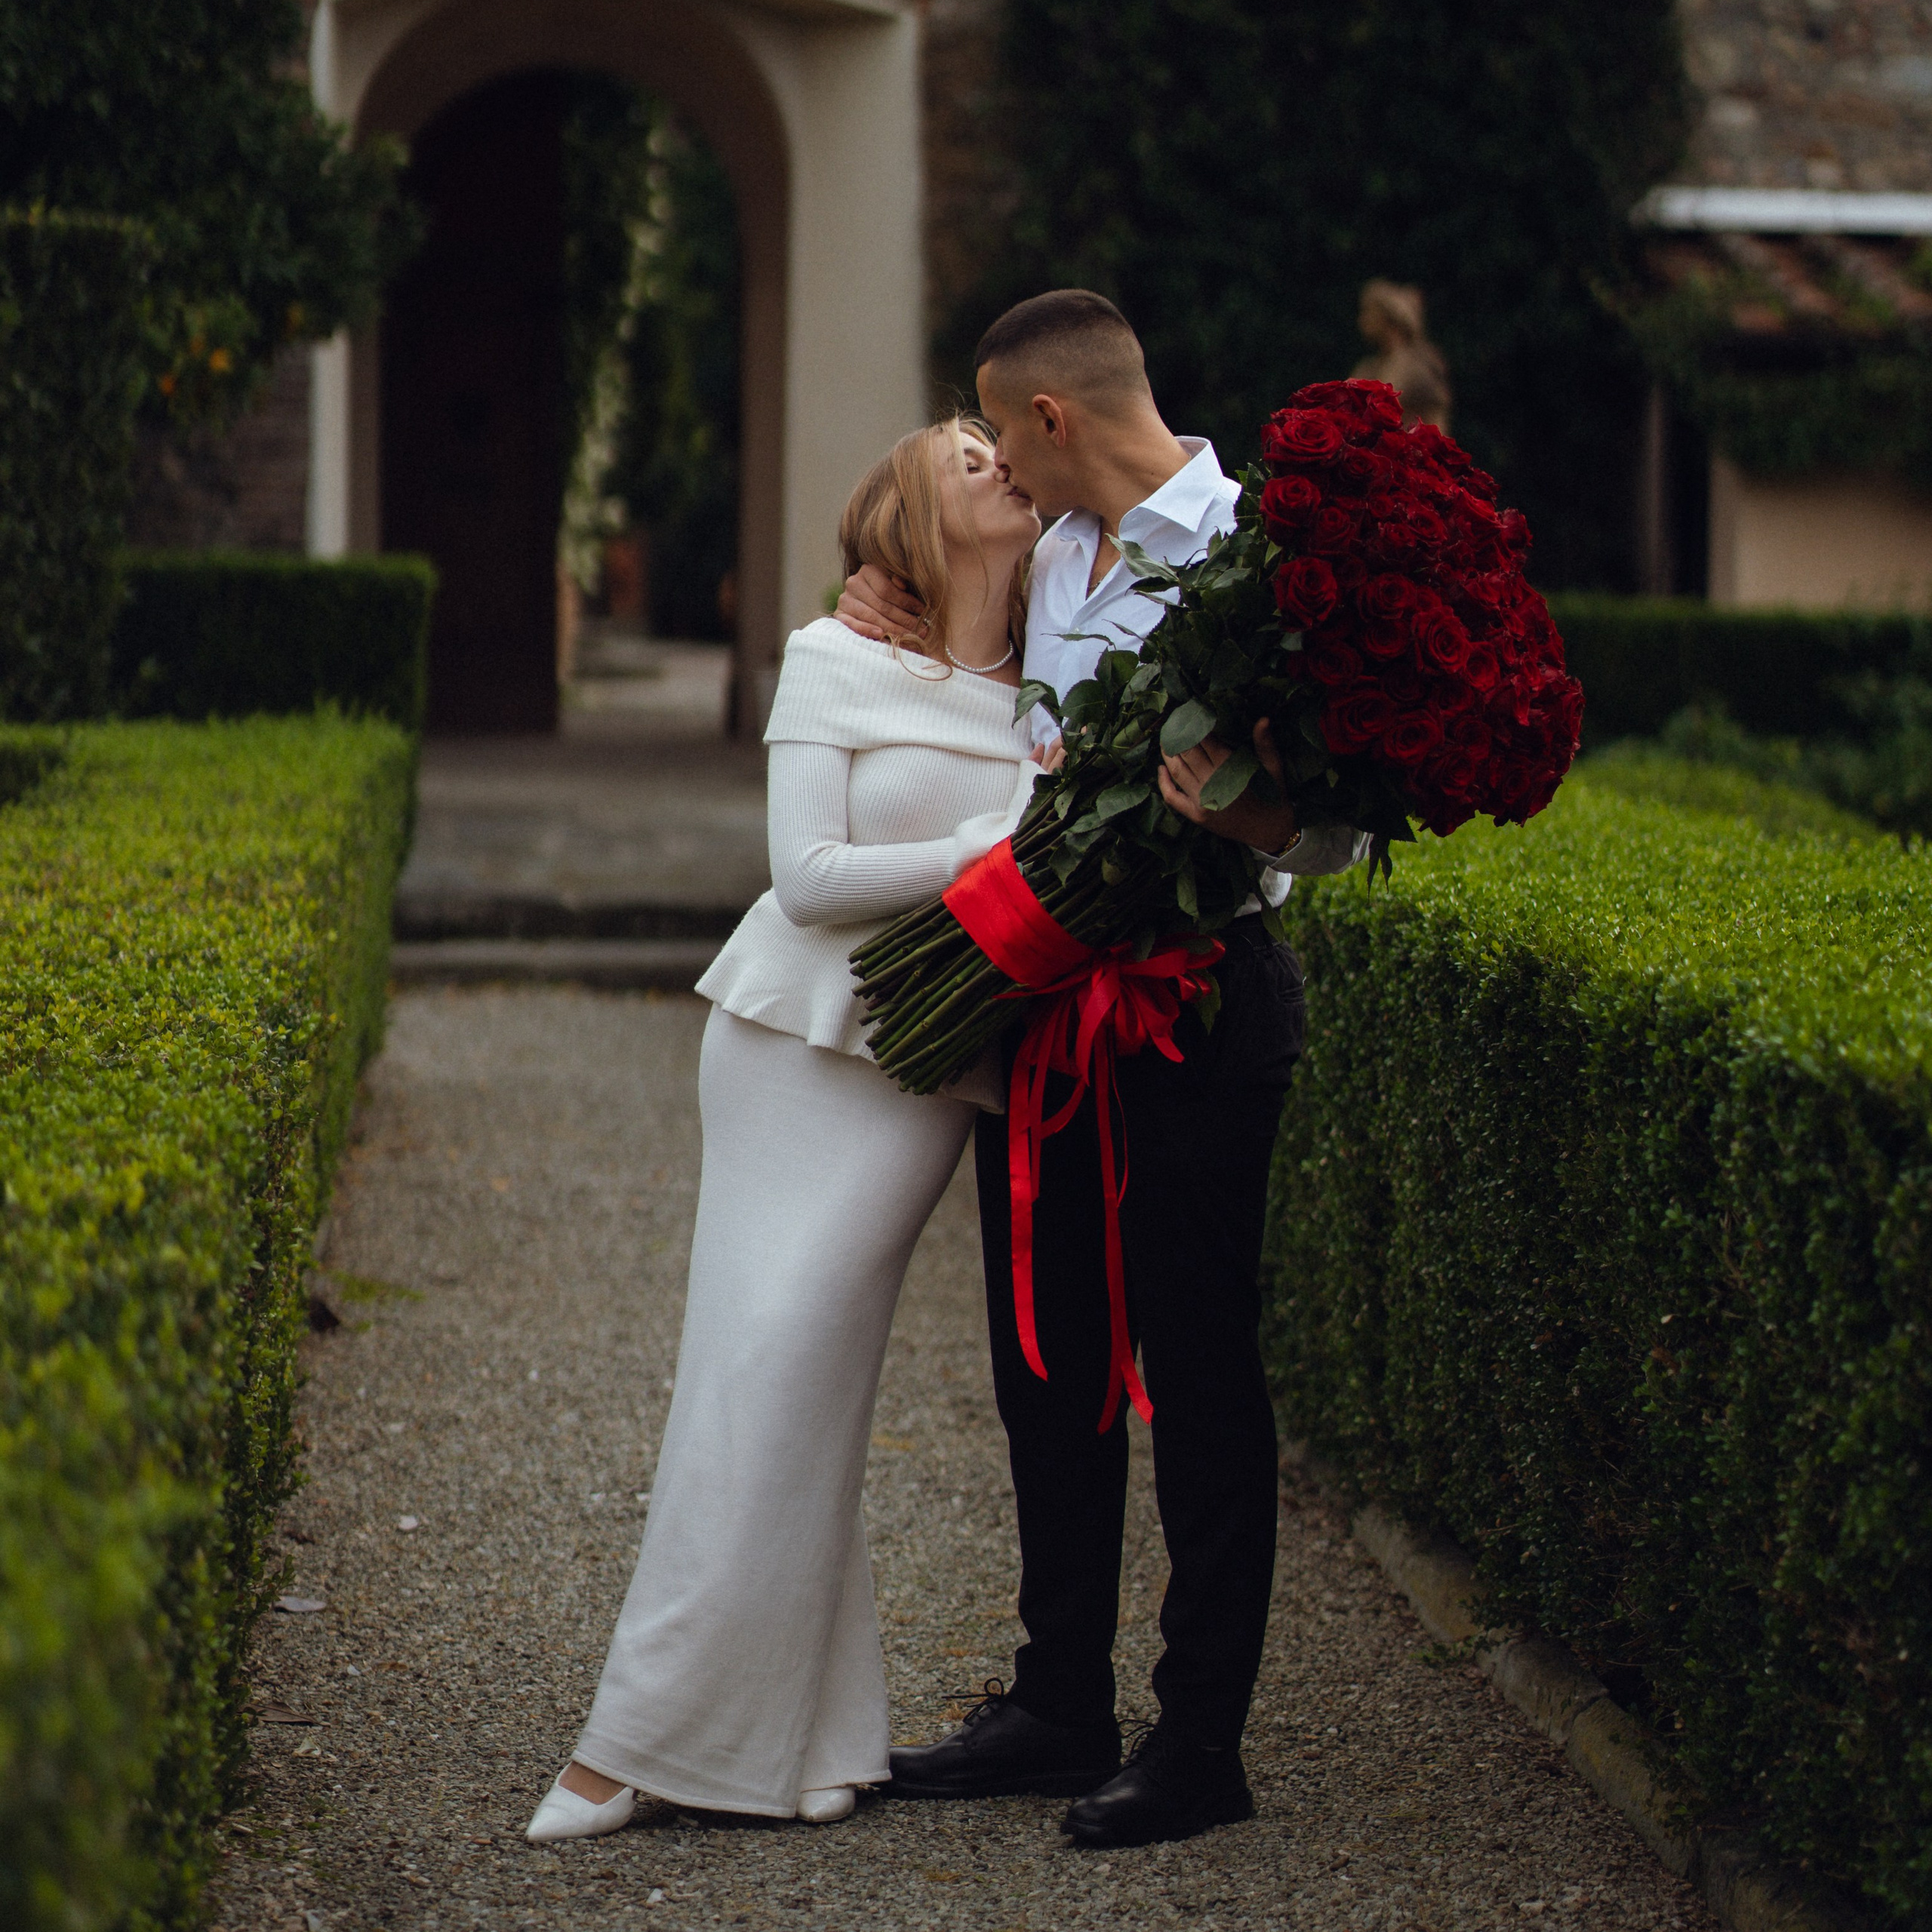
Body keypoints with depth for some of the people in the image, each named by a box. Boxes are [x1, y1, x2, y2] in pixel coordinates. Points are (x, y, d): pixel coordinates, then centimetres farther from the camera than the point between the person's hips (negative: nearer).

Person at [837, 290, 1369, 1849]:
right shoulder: (1048, 557, 13)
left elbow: (1343, 826, -16)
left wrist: (1222, 812, -34)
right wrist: (905, 618, 19)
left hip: (1197, 1003, -8)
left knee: (1198, 1369, -1)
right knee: (1049, 1357, 13)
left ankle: (1201, 1746, 7)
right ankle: (1063, 1706, 25)